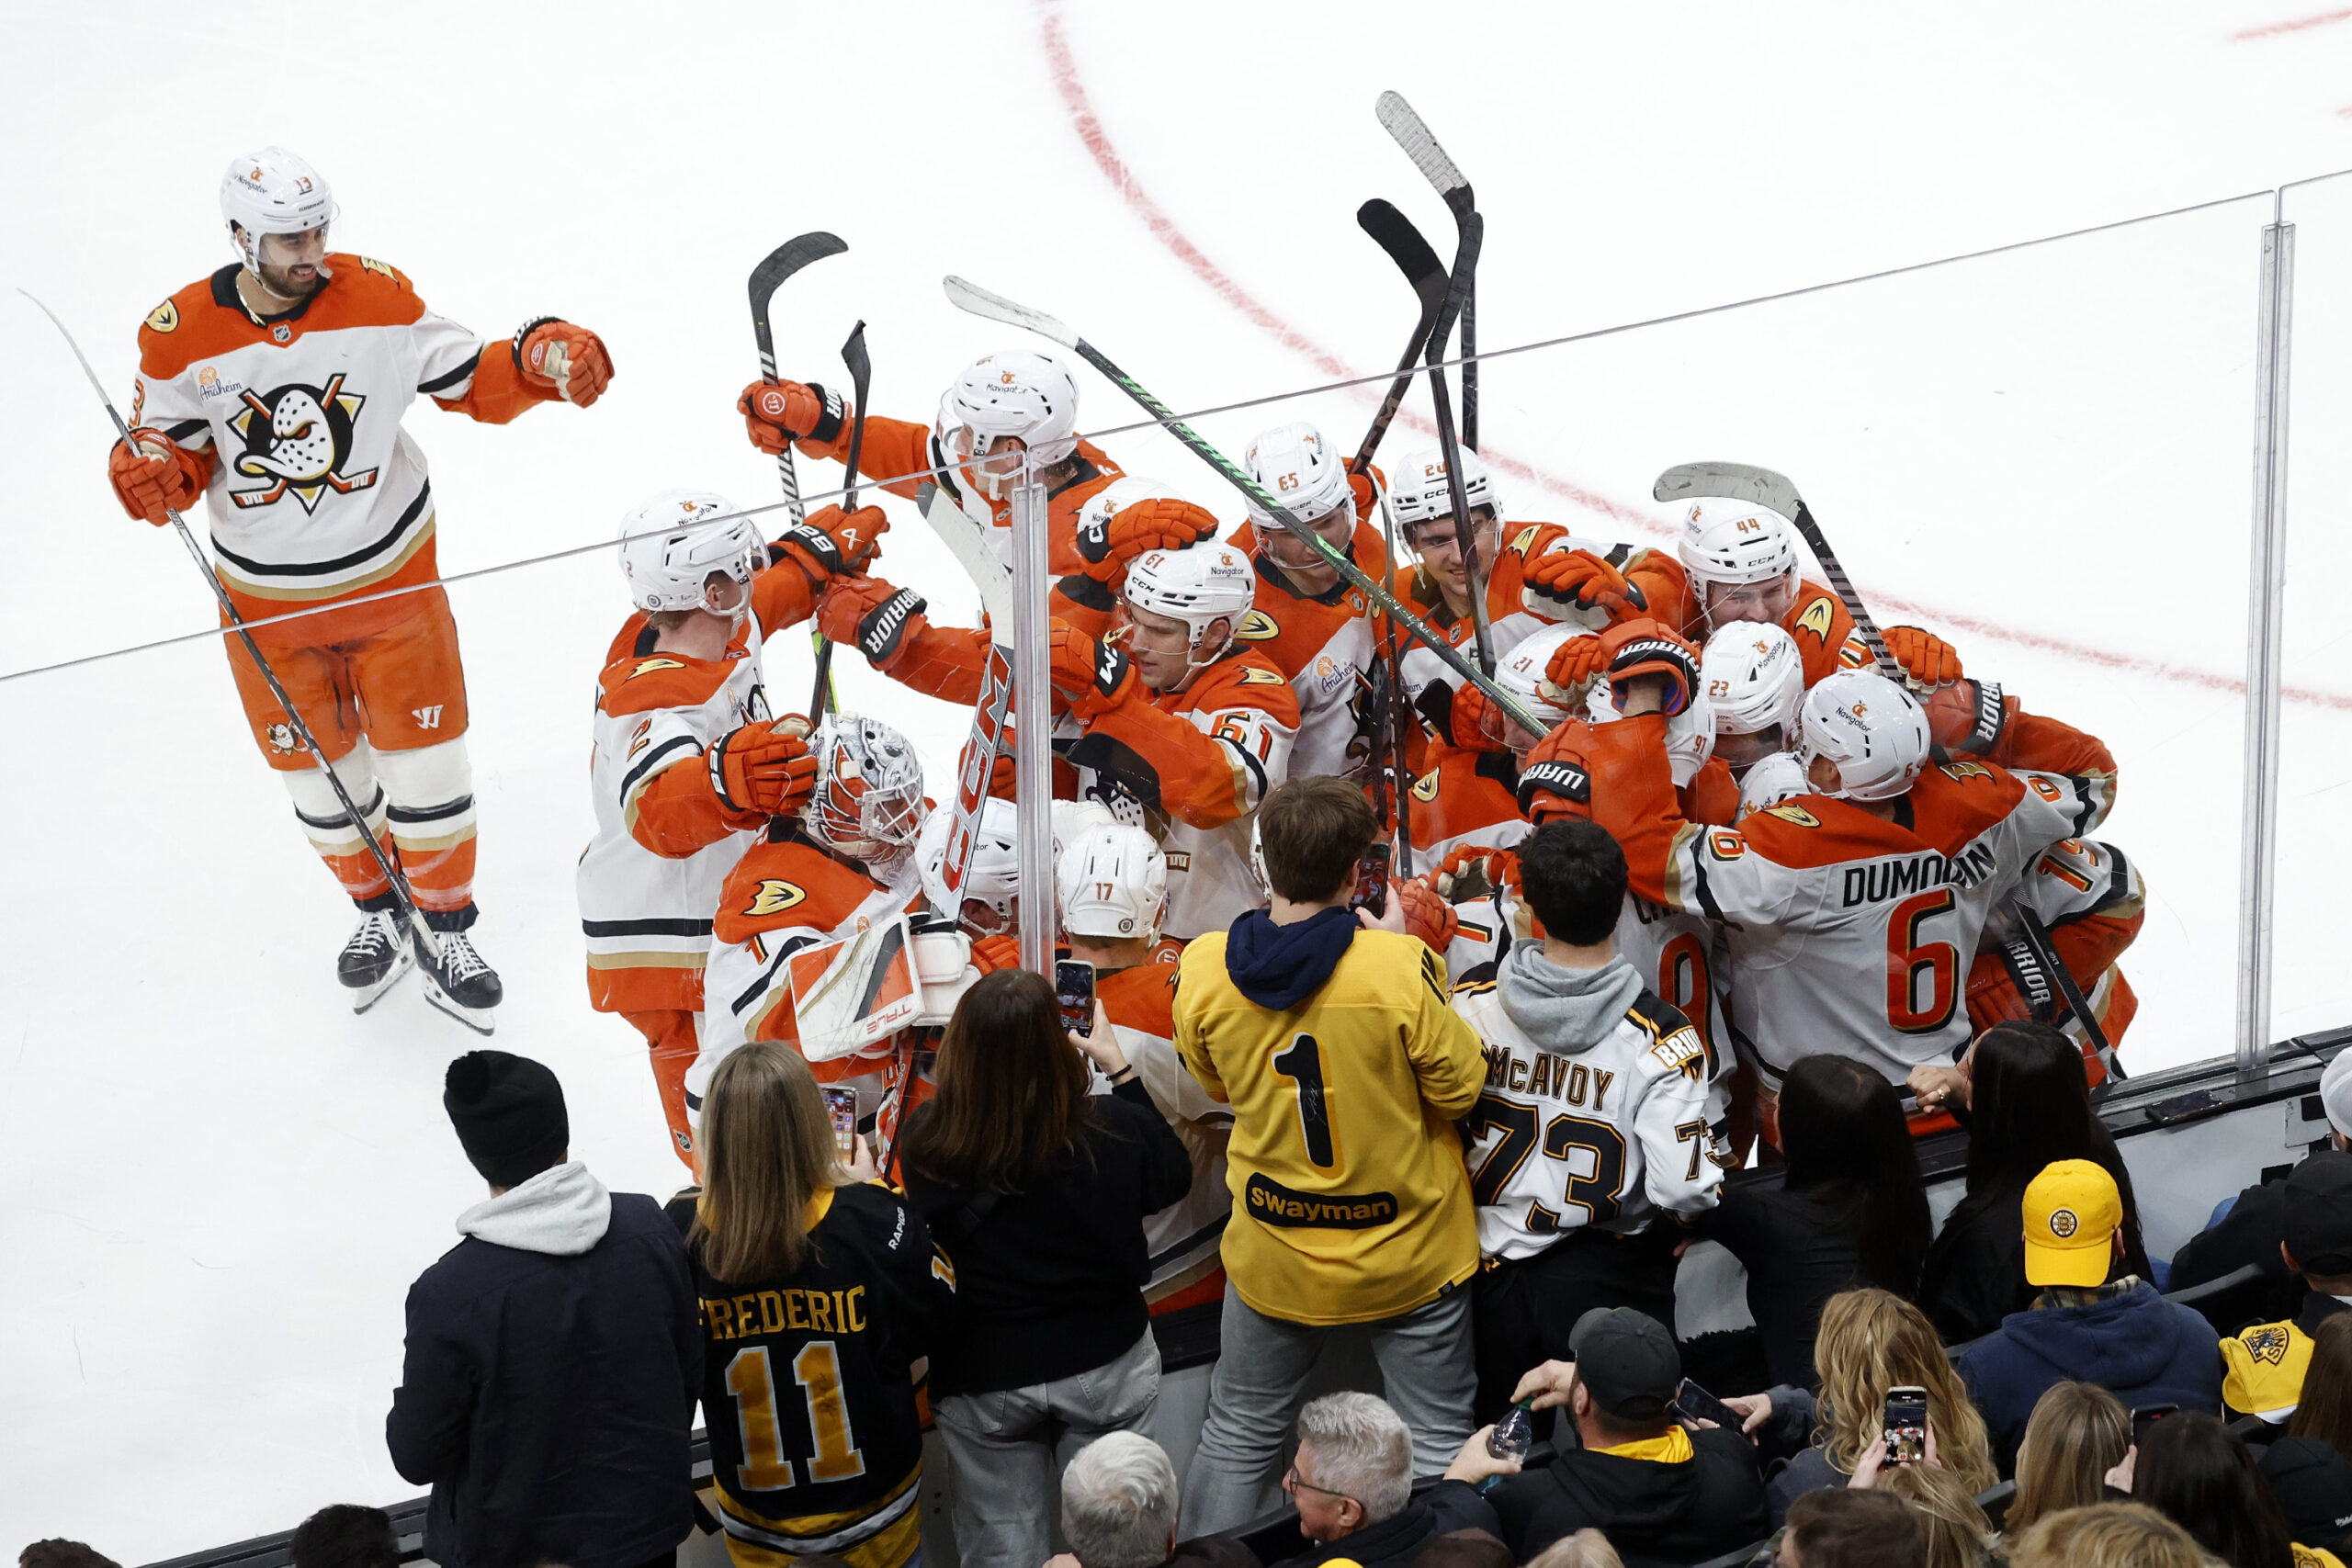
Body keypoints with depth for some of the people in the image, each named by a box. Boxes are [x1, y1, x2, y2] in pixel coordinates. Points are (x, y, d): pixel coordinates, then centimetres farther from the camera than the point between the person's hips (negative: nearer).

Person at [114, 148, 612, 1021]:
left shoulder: (377, 300, -14)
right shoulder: (180, 338, -13)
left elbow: (469, 383, -4)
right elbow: (178, 449, -1)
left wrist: (540, 360, -22)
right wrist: (153, 473, -23)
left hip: (392, 580, -1)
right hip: (269, 603, 1)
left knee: (423, 762, 4)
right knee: (318, 771, 15)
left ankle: (446, 931, 24)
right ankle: (377, 911, 40)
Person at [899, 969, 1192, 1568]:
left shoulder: (926, 1143, -22)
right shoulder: (1111, 1131, -22)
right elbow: (1173, 1176, 0)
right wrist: (1120, 1069, 5)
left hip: (983, 1381, 0)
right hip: (1105, 1363, 0)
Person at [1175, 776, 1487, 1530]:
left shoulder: (1205, 968, -13)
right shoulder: (1397, 967, -26)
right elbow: (1458, 1086, -13)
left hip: (1273, 1260, 3)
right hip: (1410, 1255, -3)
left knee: (1238, 1437, 21)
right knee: (1437, 1445, 14)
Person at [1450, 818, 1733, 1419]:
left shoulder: (1470, 1009, -12)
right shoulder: (1661, 1041, -20)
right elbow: (1683, 1188, -21)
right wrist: (1715, 1160, 1)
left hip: (1490, 1277, 3)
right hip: (1608, 1279, -3)